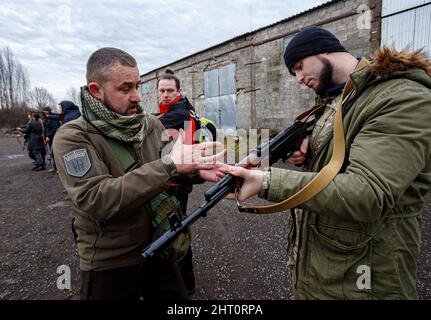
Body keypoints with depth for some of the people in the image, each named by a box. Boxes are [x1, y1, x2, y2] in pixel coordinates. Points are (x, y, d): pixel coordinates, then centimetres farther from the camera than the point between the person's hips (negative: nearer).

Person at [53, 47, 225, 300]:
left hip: (159, 250, 5)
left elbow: (171, 169, 2)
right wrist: (169, 165, -35)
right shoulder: (72, 137, -17)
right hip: (109, 265, -4)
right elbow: (96, 199, -29)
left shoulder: (152, 124, -1)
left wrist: (197, 170, -22)